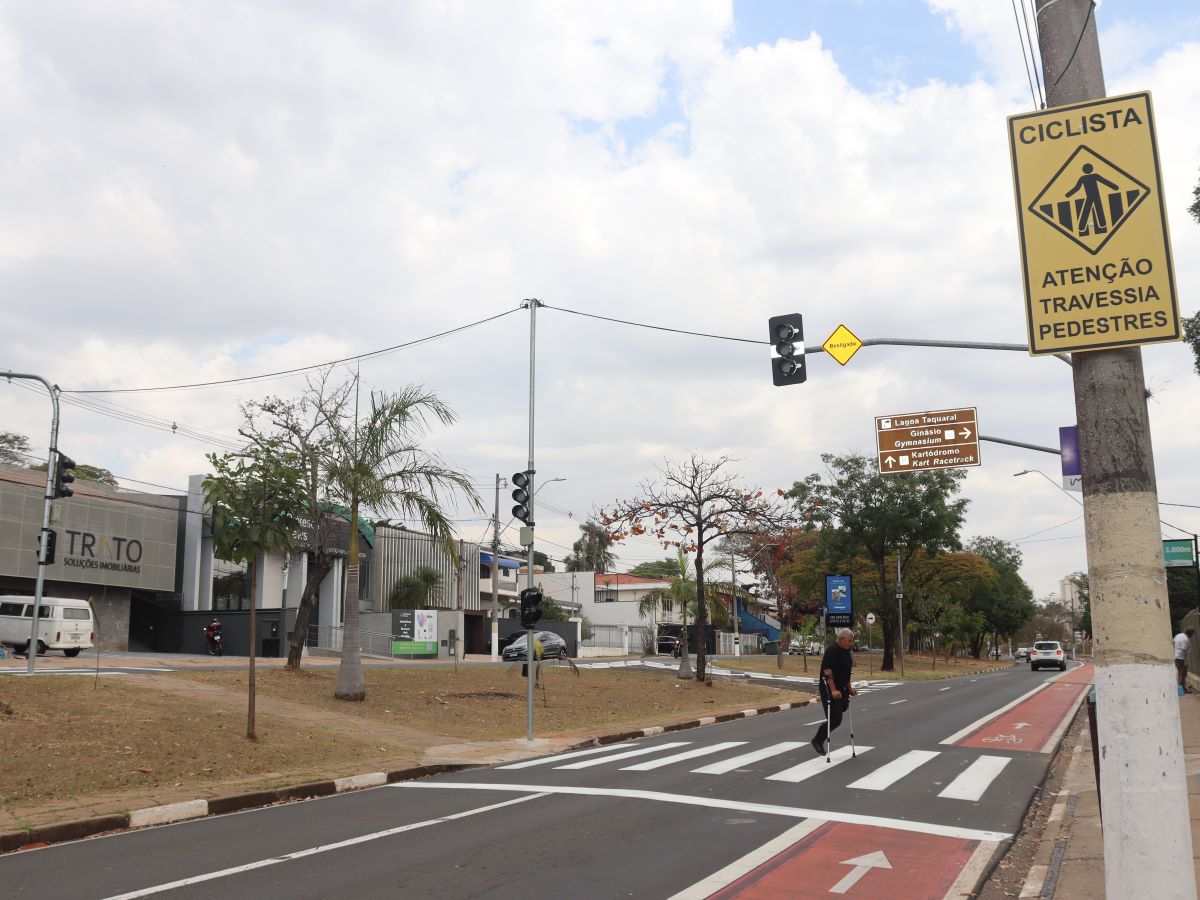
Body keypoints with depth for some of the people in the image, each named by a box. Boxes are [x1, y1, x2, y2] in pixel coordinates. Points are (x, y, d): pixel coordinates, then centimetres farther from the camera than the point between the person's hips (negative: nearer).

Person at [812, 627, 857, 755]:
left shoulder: (846, 651, 12)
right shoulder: (832, 651, -18)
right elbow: (827, 671, -24)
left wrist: (849, 688, 20)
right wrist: (833, 690, -28)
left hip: (841, 688, 9)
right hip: (829, 689, -9)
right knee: (835, 719, -9)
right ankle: (818, 740, 7)